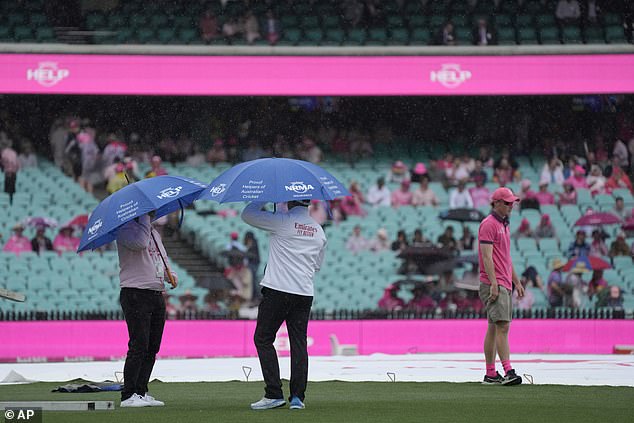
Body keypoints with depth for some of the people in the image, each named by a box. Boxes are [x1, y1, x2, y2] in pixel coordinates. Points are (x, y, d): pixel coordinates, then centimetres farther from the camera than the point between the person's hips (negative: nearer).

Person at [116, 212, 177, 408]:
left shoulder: (154, 233, 22)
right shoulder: (125, 228, -4)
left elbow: (162, 259, 29)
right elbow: (139, 242, -25)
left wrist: (171, 274, 8)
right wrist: (145, 217, -14)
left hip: (157, 295, 8)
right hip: (135, 294, -8)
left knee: (152, 347, 8)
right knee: (139, 346, -12)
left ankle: (141, 392, 15)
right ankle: (128, 395, -8)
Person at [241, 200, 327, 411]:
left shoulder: (282, 221, -7)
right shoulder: (319, 231, 11)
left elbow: (247, 214, 3)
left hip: (277, 290, -5)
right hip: (305, 293, 5)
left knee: (263, 339, 3)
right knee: (299, 343, 7)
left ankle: (274, 394, -4)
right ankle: (297, 396, 1)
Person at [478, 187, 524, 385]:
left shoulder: (504, 225, 20)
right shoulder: (488, 224, -10)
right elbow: (487, 256, -17)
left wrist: (517, 282, 23)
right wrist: (494, 283, -24)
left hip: (504, 284, 10)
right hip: (493, 284, -10)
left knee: (494, 328, 10)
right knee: (502, 326, -17)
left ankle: (491, 374, 12)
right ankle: (508, 372, -25)